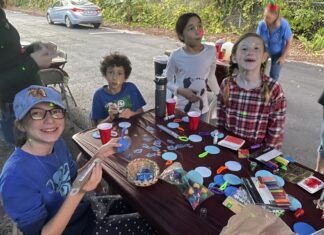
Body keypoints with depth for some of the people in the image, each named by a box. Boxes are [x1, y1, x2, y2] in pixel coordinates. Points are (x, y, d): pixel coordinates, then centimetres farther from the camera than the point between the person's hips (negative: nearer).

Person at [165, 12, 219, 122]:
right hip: (181, 109, -2)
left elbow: (211, 77, 7)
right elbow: (167, 81, -3)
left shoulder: (211, 51, -9)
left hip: (202, 108, 2)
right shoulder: (176, 56, -15)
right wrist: (180, 91, -20)